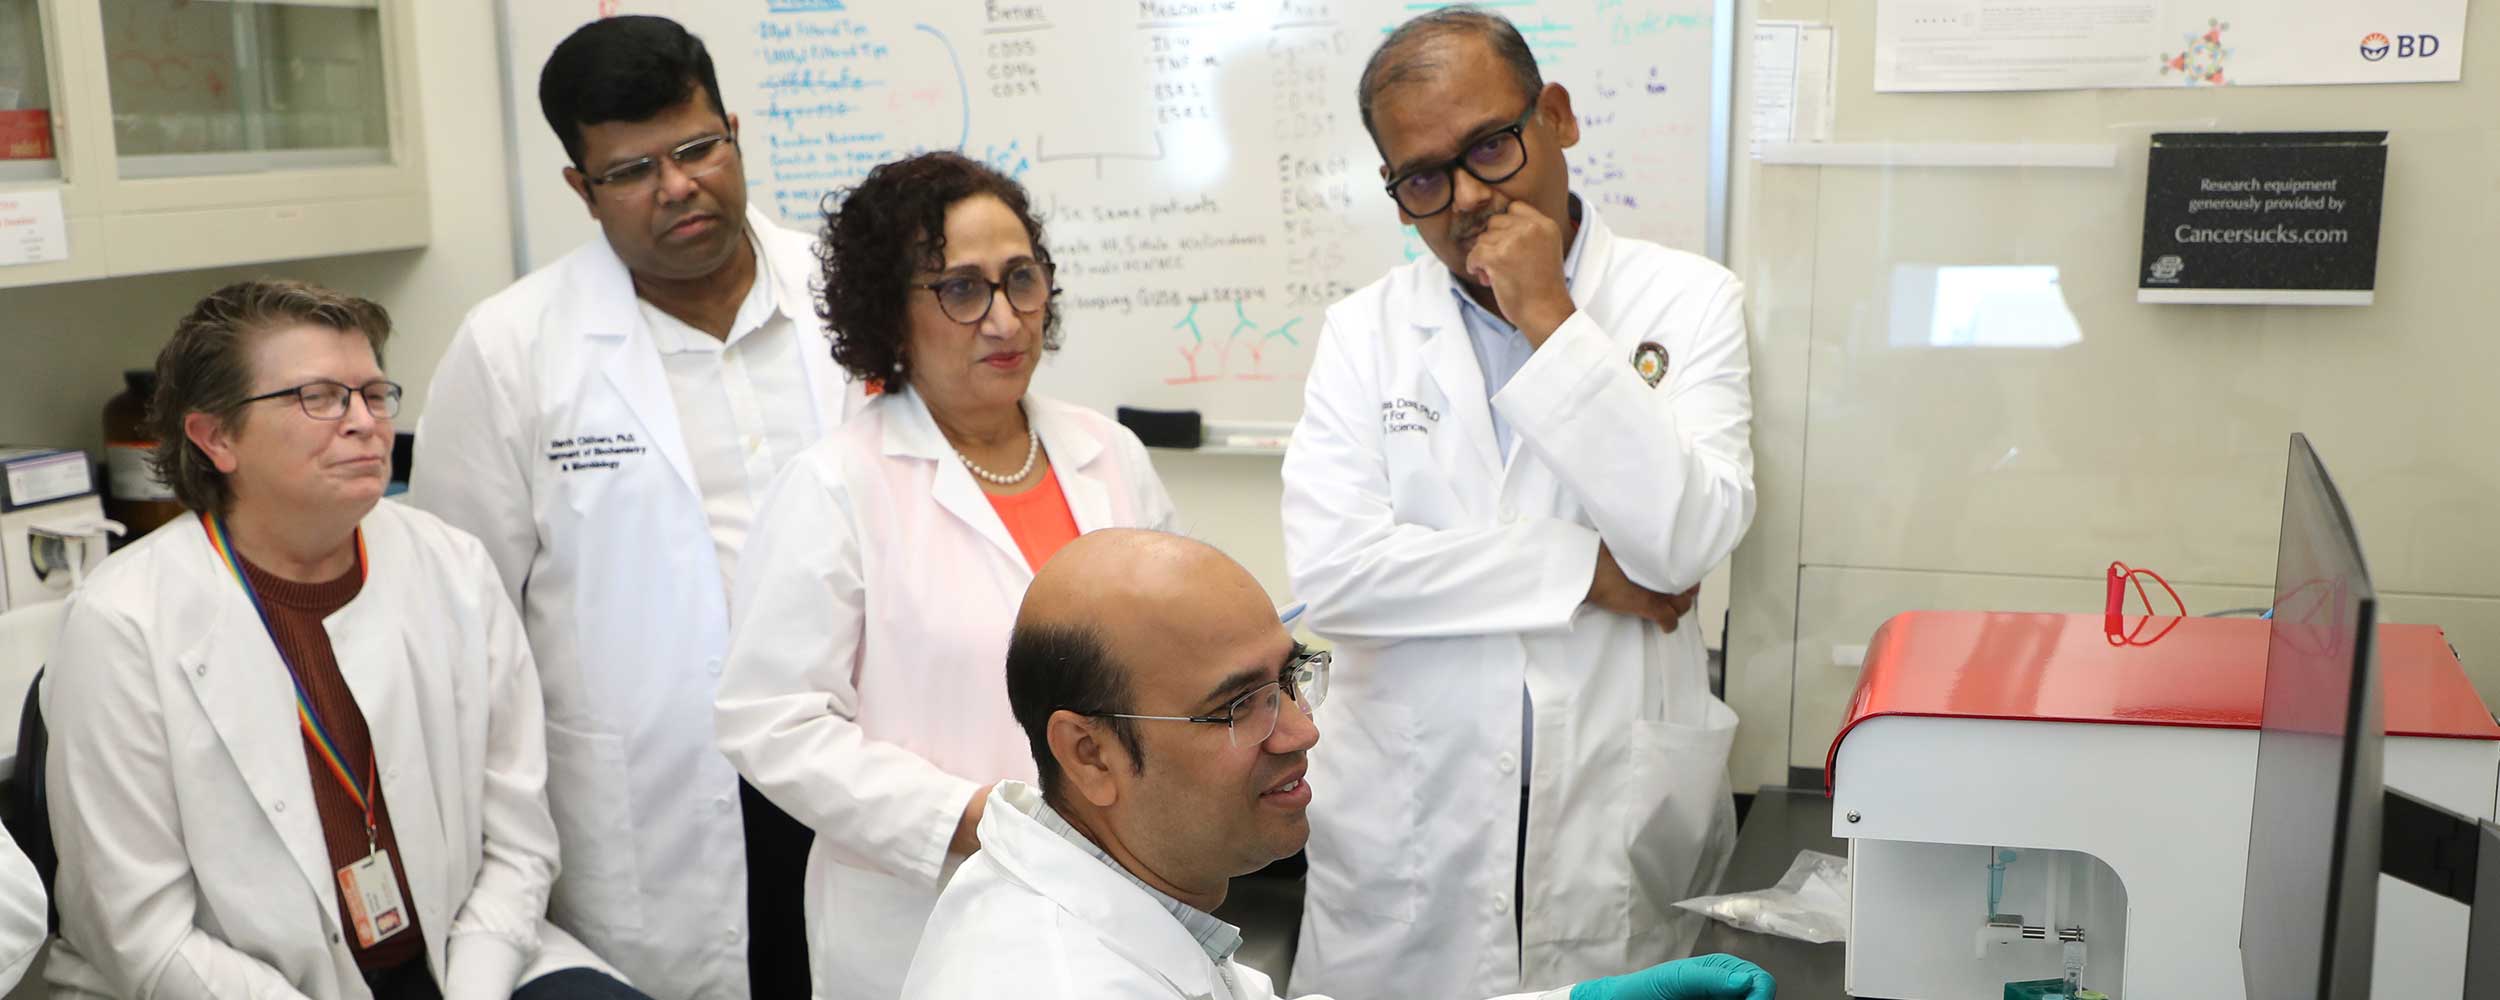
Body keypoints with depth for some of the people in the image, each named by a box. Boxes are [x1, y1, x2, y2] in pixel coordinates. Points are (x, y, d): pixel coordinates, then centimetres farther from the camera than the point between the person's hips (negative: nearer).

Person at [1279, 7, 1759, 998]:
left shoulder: (1686, 301, -2)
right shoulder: (1366, 330, 0)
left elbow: (1686, 541, -16)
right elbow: (1328, 570, -13)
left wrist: (1551, 320, -18)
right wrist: (1586, 570, -13)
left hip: (1617, 825, -1)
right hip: (1407, 830, 1)